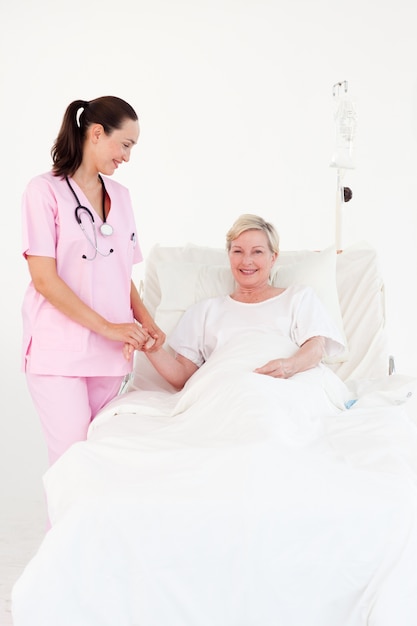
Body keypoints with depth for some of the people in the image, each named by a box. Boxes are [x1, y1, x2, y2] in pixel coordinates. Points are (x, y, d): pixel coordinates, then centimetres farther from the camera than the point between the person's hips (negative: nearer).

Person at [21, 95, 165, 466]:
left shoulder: (121, 196, 13)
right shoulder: (45, 191, -5)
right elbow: (44, 279, -12)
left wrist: (146, 322, 0)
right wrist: (108, 327, -15)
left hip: (111, 351, 5)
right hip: (59, 351, -5)